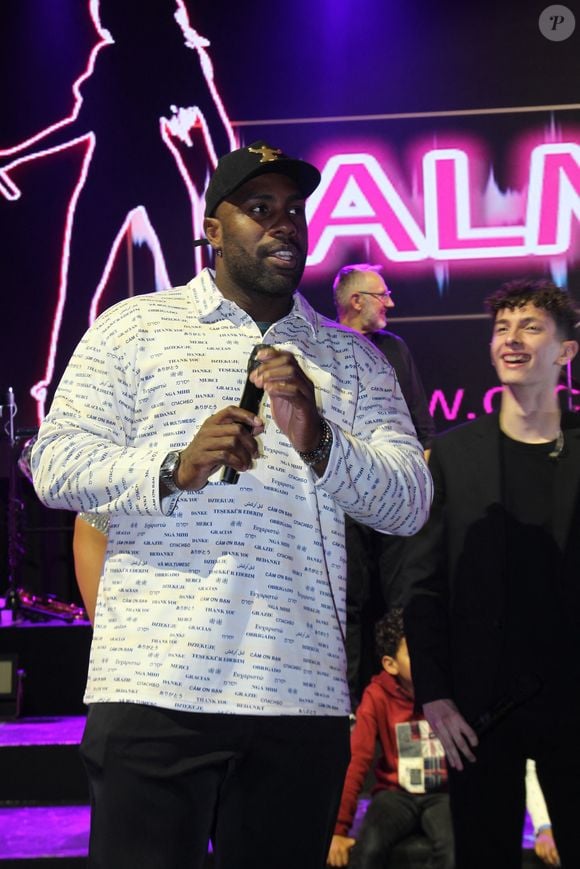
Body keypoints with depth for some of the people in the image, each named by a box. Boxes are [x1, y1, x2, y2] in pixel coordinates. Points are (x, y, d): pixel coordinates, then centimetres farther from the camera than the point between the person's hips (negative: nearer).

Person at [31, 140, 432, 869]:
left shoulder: (352, 359, 16)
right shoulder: (133, 327, 9)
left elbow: (409, 503, 6)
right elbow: (55, 465, 1)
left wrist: (319, 443, -13)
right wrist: (175, 469, -16)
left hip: (303, 698, 3)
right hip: (154, 689, -2)